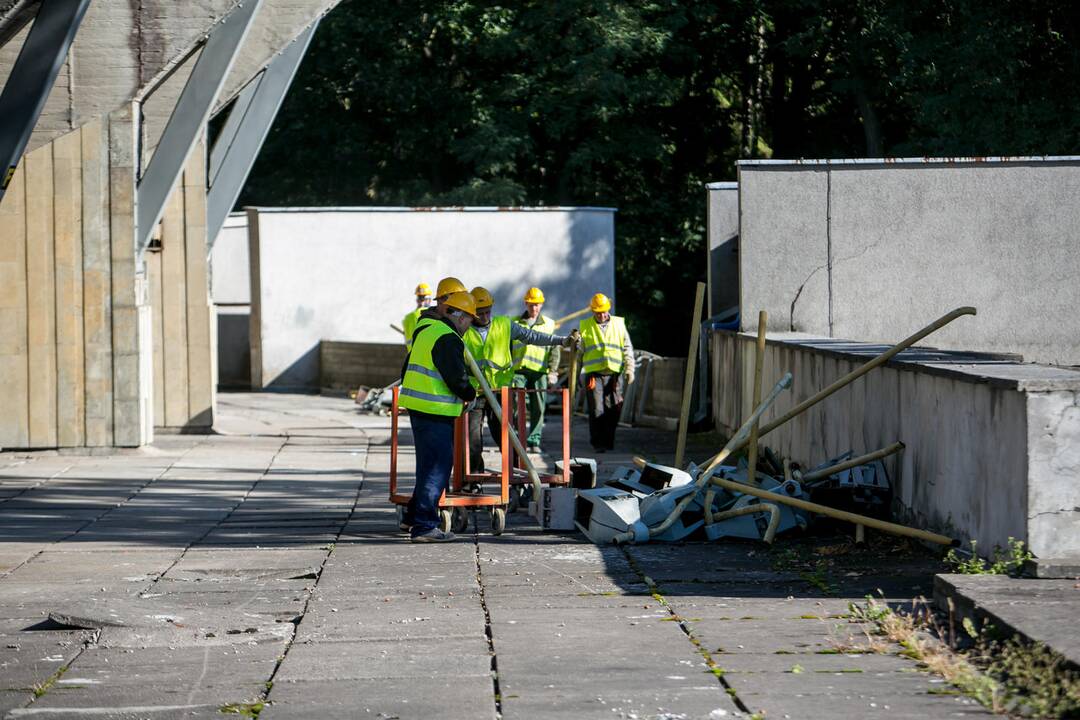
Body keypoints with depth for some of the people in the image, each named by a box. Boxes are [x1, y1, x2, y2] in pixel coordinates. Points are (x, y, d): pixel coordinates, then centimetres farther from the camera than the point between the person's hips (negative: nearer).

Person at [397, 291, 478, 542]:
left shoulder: (426, 332, 17)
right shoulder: (449, 340, -14)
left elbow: (407, 370, 23)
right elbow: (457, 379, -17)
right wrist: (470, 395, 1)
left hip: (417, 407, 10)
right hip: (435, 412, -10)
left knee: (429, 464, 20)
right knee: (437, 467, -6)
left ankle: (413, 517, 26)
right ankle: (423, 526, -8)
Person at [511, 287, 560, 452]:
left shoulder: (549, 324, 11)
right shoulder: (515, 323, 11)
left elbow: (554, 350, 7)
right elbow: (507, 347, 14)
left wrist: (553, 371, -4)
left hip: (540, 372, 0)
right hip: (519, 370, 0)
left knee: (538, 408, 0)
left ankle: (534, 440, 7)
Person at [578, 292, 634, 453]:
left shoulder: (619, 324, 11)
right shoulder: (585, 326, 9)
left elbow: (627, 349, 11)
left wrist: (629, 369, 0)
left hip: (613, 374, 1)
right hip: (593, 374, -1)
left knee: (614, 409, 0)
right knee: (597, 410, -7)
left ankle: (609, 442, 13)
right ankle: (597, 443, 0)